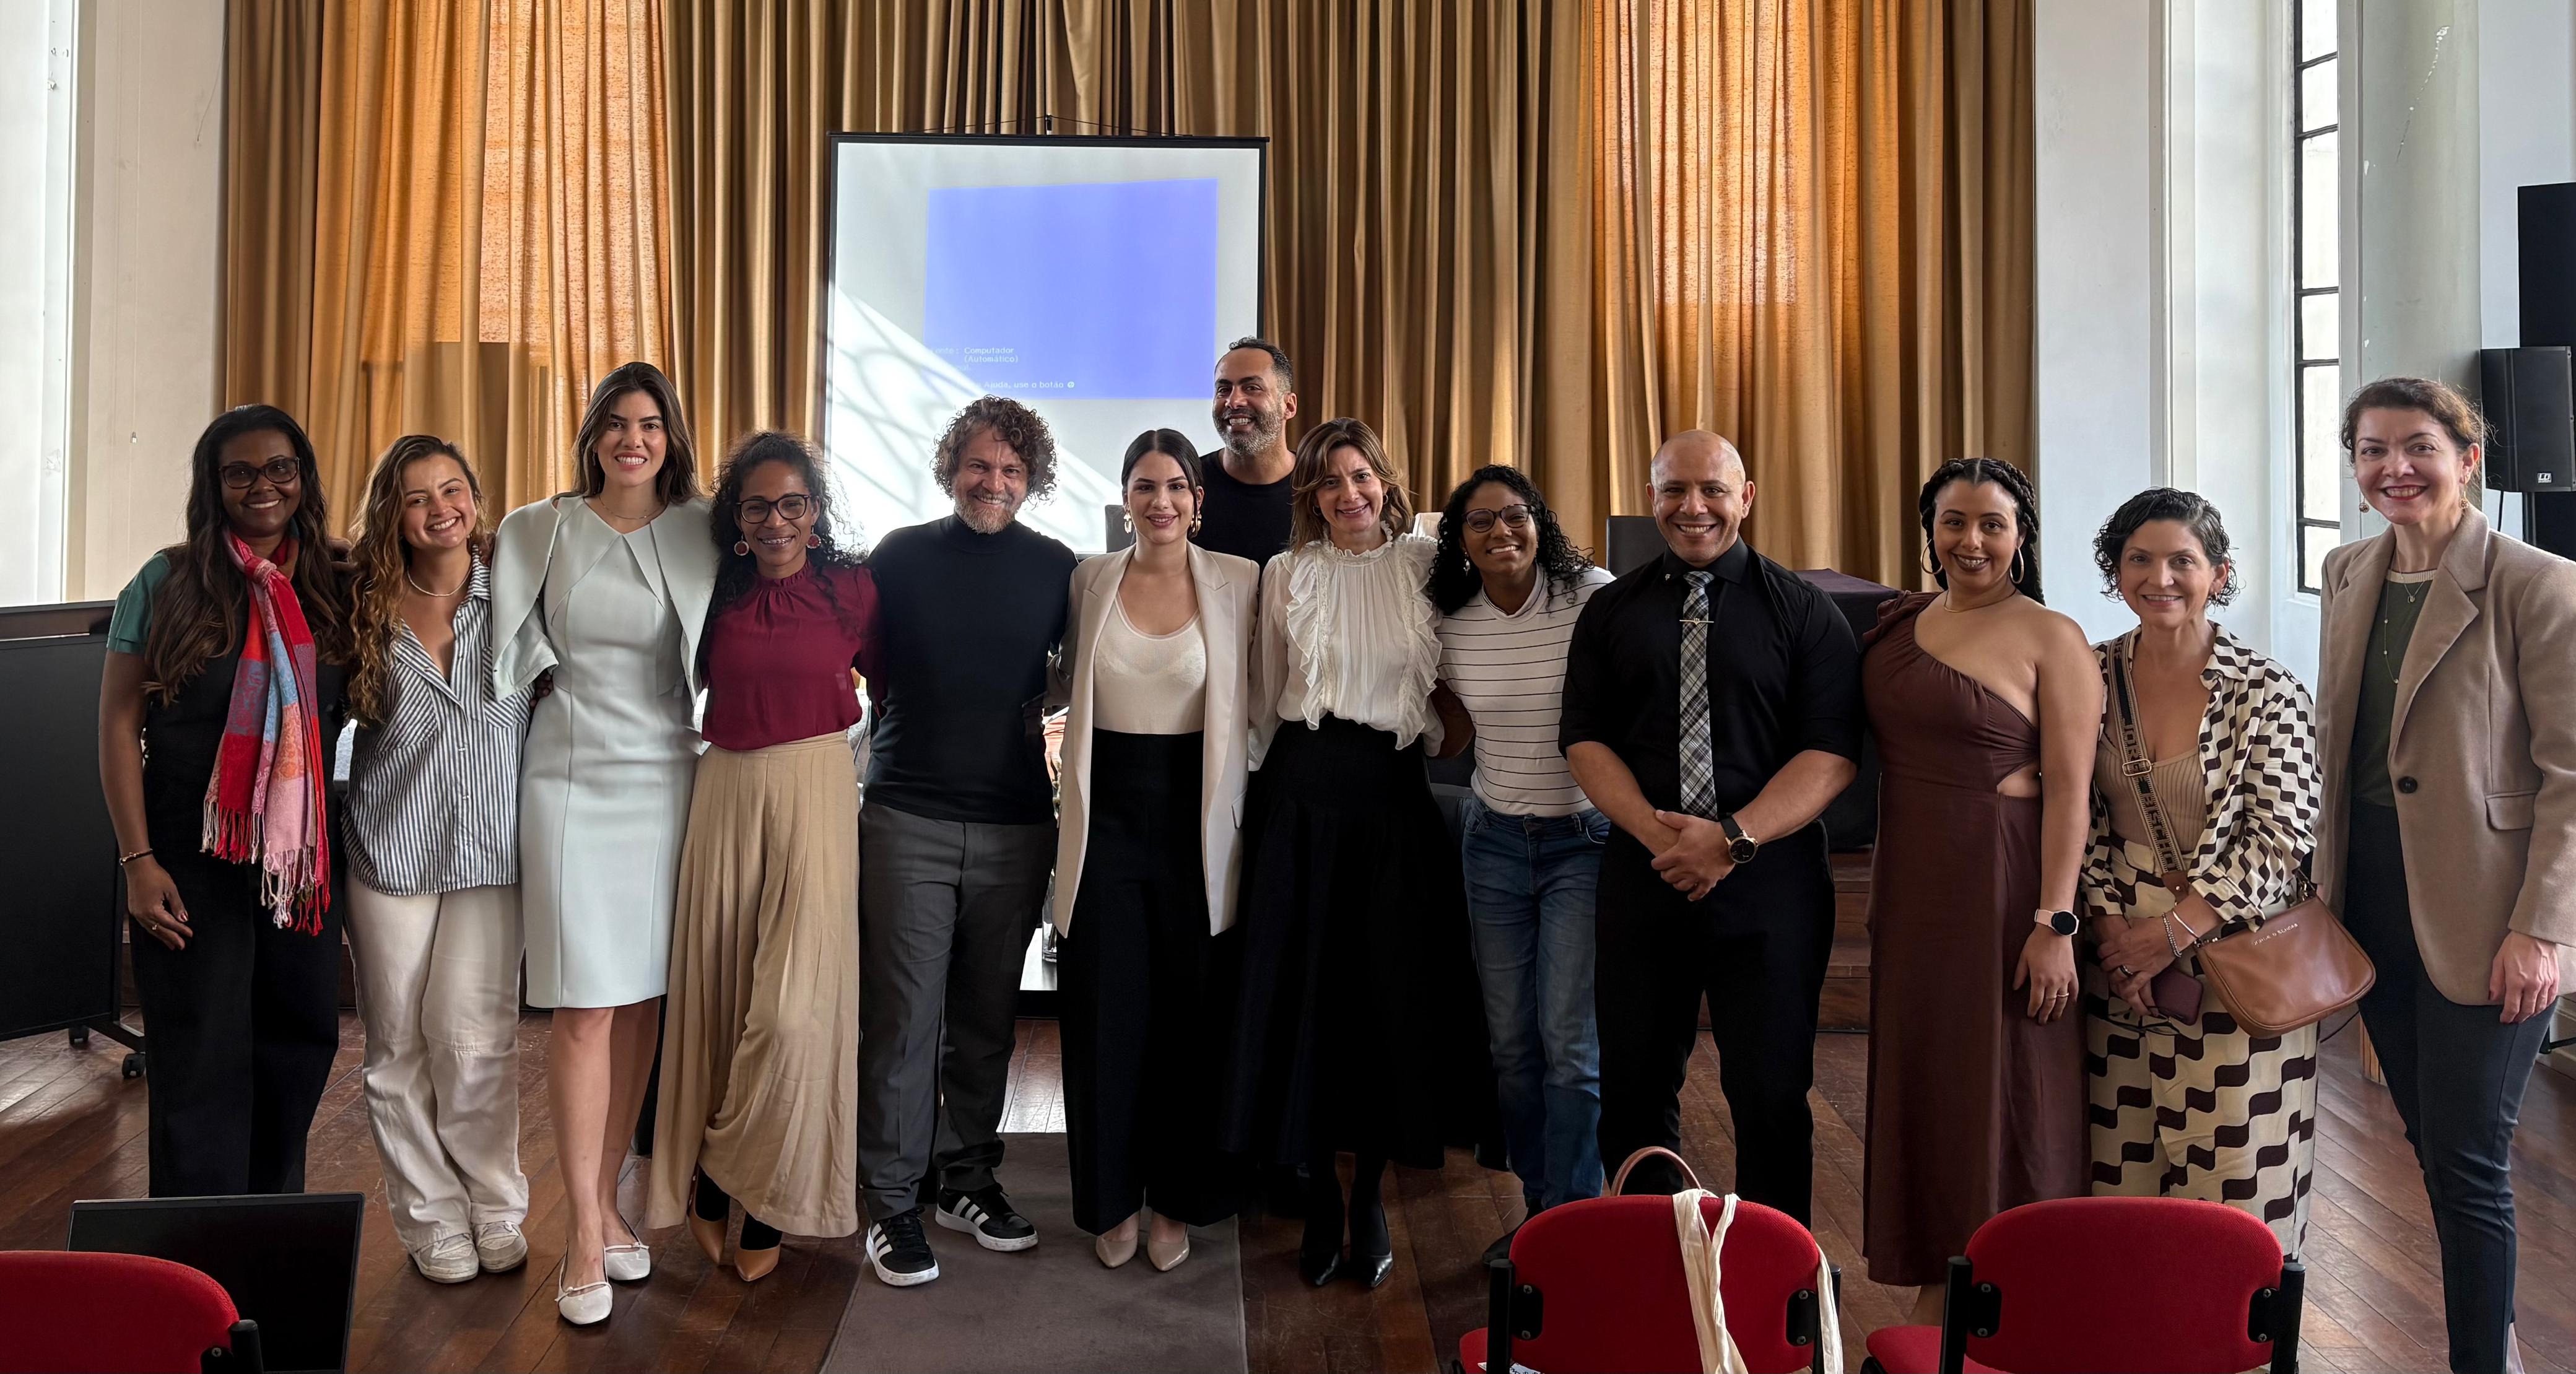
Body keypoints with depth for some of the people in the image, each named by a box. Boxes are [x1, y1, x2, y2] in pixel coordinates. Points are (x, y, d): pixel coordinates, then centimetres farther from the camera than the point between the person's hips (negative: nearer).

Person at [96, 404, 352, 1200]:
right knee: (204, 1059, 1)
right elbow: (118, 724, -4)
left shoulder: (333, 589, 4)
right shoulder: (168, 583, -4)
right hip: (192, 856, -3)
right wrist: (138, 861, -10)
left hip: (304, 856, 4)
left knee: (301, 1042, 10)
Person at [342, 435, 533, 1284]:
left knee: (474, 1037, -4)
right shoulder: (368, 607, 5)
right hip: (390, 849, 1)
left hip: (491, 848, -1)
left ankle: (494, 1211, 15)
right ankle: (432, 1221, 19)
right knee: (400, 1042, 5)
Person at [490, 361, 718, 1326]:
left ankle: (609, 1201, 22)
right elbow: (511, 656, 11)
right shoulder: (539, 531, 2)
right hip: (573, 783, -2)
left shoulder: (703, 532, 4)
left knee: (642, 1002, 8)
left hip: (670, 783, 2)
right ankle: (585, 1236, 5)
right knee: (585, 1011, -4)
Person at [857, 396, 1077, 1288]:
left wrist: (1041, 722, 4)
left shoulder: (1057, 569, 6)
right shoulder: (900, 557, 2)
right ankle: (892, 1204, 7)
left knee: (988, 1012, 10)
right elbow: (860, 666, 12)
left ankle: (967, 1179, 24)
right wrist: (916, 728, 7)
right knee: (904, 1013, -2)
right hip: (908, 818, -2)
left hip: (1017, 822, 2)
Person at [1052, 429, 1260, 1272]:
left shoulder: (1238, 583, -1)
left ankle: (1176, 1198, 24)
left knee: (1188, 1011, 6)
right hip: (1107, 814, 1)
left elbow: (1253, 701, 2)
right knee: (1106, 1010, 5)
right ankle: (1111, 1196, 23)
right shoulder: (1089, 580, 4)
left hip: (1193, 816, -1)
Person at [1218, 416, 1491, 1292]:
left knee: (1393, 991, 2)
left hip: (1393, 794, 0)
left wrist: (1443, 747, 0)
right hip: (1303, 796, 0)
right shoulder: (1286, 574, 5)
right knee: (1303, 988, 2)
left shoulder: (1427, 568, 4)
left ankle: (1371, 1194, 17)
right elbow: (1266, 697, 13)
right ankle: (1320, 1197, 16)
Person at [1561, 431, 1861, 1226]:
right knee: (1634, 1094, 9)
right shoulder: (1611, 612, 11)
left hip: (1769, 883, -2)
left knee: (1773, 1099, 2)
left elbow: (1832, 751, -5)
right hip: (1642, 880, 3)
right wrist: (1657, 831, -12)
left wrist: (1732, 838, -16)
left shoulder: (1803, 611, 3)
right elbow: (1584, 740, 4)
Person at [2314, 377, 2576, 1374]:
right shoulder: (2348, 576, 8)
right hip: (2372, 901, 6)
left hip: (2477, 918, -6)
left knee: (2466, 1161, -1)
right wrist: (2329, 883, 11)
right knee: (2430, 1142, 15)